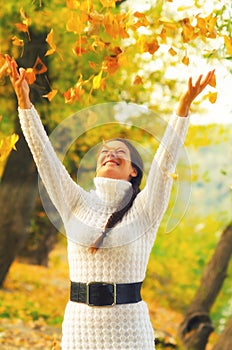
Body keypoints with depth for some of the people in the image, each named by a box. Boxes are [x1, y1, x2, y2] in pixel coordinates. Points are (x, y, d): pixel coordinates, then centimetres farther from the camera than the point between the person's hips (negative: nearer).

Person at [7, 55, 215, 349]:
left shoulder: (144, 209, 3)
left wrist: (184, 106, -19)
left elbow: (165, 160, -8)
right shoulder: (76, 204, 9)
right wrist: (24, 100, -3)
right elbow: (44, 154, 4)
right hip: (79, 326, 2)